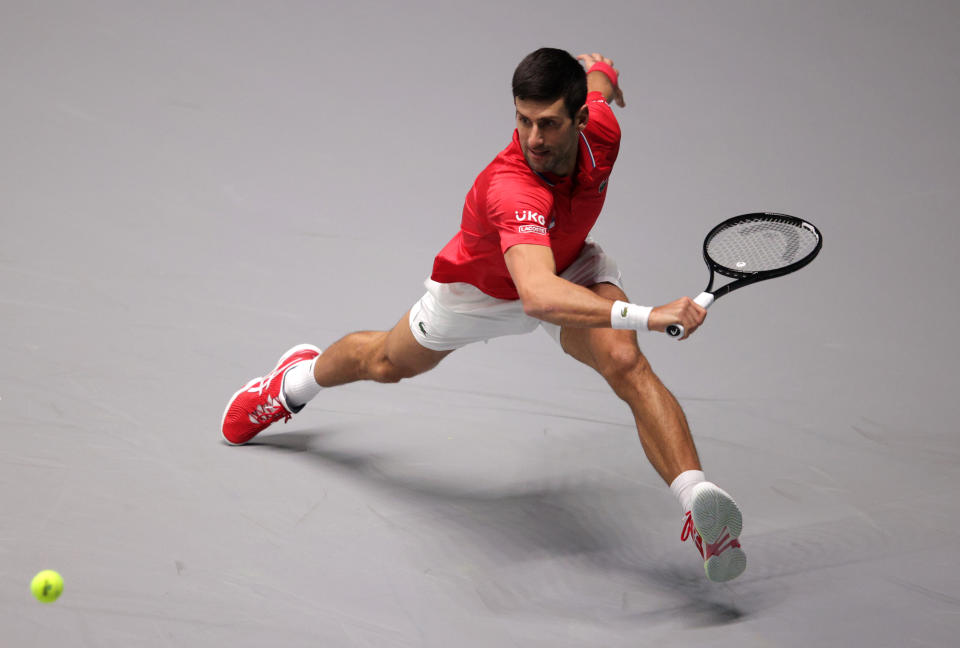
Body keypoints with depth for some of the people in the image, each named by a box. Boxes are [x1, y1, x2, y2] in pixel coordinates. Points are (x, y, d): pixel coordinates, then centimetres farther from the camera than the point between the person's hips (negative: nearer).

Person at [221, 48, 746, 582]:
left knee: (626, 363, -29)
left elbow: (597, 69, -5)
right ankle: (297, 381, 60)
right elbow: (537, 296, -66)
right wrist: (644, 315, -76)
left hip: (571, 268, 3)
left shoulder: (602, 131, -32)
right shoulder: (511, 189, -50)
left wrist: (600, 73, 19)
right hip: (483, 289, -2)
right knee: (387, 363, 26)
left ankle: (697, 500, -37)